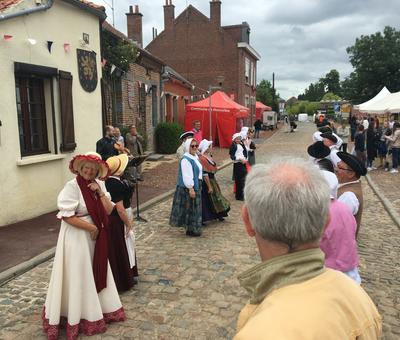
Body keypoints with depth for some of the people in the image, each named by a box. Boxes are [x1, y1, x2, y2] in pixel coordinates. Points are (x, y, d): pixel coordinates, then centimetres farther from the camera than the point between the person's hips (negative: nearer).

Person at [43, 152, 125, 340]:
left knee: (95, 274, 17)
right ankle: (75, 316, 22)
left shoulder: (99, 185, 3)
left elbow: (108, 210, -1)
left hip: (95, 237, 6)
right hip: (77, 237, -6)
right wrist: (91, 227, -17)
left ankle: (94, 310, 35)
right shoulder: (72, 186, -16)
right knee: (77, 277, 5)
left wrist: (100, 192, -13)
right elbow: (66, 216, -21)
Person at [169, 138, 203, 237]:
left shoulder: (195, 157, 10)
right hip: (189, 188, -10)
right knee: (190, 207, 0)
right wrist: (191, 188, -24)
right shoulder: (186, 159, -19)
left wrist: (198, 187, 20)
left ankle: (194, 228, 27)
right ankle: (190, 229, 11)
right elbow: (186, 176, -23)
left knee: (194, 208, 16)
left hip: (196, 186, 10)